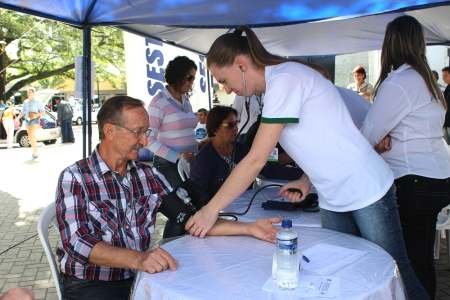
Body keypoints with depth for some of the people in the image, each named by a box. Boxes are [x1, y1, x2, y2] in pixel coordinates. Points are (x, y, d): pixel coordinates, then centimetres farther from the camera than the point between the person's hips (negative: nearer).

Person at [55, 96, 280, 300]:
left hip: (137, 278, 5)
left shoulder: (146, 175, 6)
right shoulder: (75, 177, -8)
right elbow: (77, 242, -19)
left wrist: (249, 228, -8)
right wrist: (138, 259, -34)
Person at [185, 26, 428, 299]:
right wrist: (307, 180, 2)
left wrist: (211, 210, -15)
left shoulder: (283, 80, -20)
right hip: (333, 200, 9)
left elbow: (255, 161, -22)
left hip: (367, 192, -9)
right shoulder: (277, 82, 8)